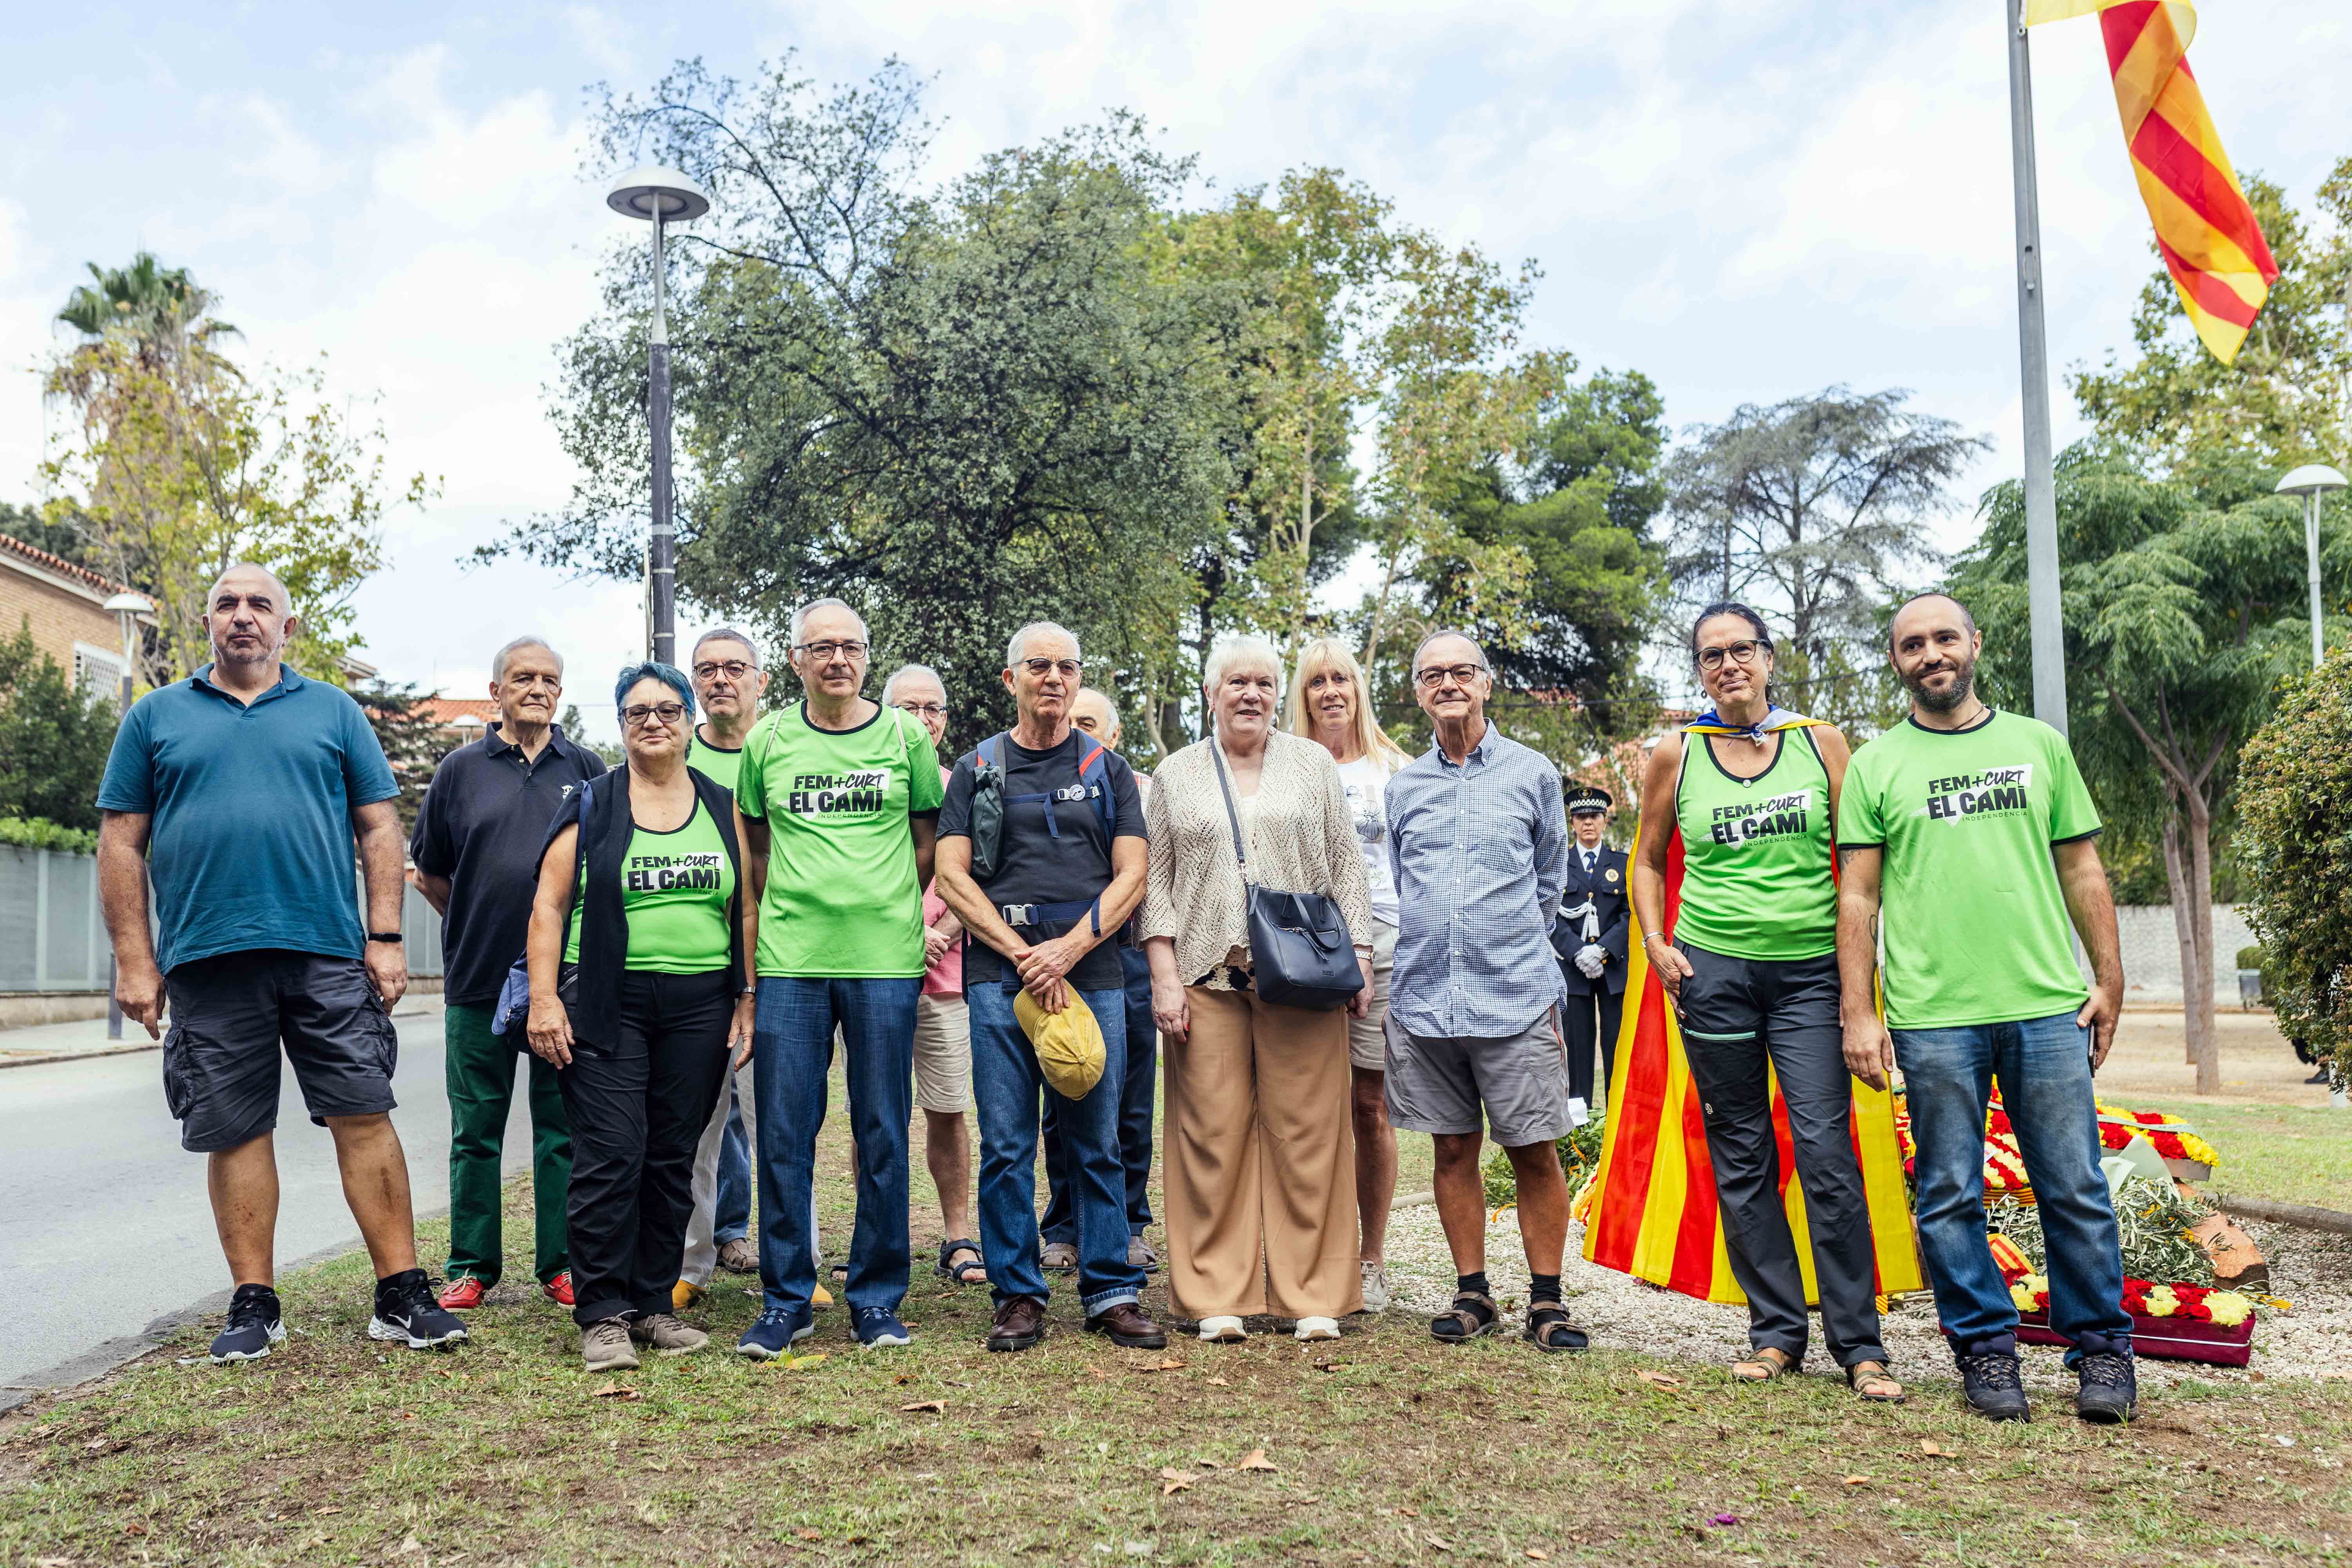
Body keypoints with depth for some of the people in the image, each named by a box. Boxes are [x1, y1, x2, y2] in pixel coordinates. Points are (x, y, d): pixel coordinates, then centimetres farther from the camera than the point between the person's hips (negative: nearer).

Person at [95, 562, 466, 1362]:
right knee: (235, 1132, 6)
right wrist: (135, 961, 1)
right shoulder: (156, 717, 12)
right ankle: (254, 1304, 16)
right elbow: (123, 844, 9)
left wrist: (386, 938, -1)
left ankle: (402, 1295, 3)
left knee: (365, 1115, -3)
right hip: (206, 962, 1)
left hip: (328, 954, 0)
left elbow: (379, 827, 9)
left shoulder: (332, 712, 12)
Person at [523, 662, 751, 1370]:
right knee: (611, 1154, -8)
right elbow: (549, 906, 1)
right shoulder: (591, 808, 5)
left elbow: (745, 909, 14)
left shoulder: (723, 809, 13)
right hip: (606, 1005, -3)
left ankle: (654, 1304, 17)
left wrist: (748, 997, 6)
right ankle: (603, 1316, 0)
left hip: (699, 1007, 3)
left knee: (673, 1159, 6)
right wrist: (544, 998, -8)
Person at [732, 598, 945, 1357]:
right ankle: (785, 1301, 14)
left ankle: (877, 1300, 16)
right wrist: (794, 913, 10)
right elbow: (755, 847, 17)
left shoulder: (906, 736, 6)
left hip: (885, 960, 0)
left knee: (883, 1136, 4)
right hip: (790, 961, 1)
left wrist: (887, 907, 9)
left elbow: (929, 839, 14)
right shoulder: (767, 741, 8)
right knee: (783, 1136, 2)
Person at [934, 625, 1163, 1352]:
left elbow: (1131, 875, 5)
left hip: (1091, 972, 1)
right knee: (1007, 1146, 1)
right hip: (999, 972, 0)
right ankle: (1018, 1295, 10)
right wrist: (1023, 954, -8)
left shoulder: (1107, 769, 12)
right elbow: (951, 874, 2)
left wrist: (1071, 947, -10)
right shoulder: (978, 769, 10)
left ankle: (1112, 1293, 12)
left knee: (1098, 1143, 3)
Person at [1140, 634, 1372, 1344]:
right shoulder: (1175, 776, 12)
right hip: (1206, 975, 0)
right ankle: (1218, 1296, 8)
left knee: (1307, 1132, -1)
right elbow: (1154, 882, 8)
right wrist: (1164, 975, -1)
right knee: (1212, 1134, -1)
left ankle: (1313, 1293, 8)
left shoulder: (1313, 764, 12)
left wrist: (1360, 955, 2)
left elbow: (1346, 868, 11)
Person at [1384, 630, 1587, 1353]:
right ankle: (1472, 1293, 19)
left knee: (1535, 1152, 0)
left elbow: (1550, 882, 16)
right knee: (1453, 1150, 8)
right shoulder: (1403, 786, 10)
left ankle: (1546, 1300, 12)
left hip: (1515, 995, -2)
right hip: (1425, 997, 2)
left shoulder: (1533, 774, 5)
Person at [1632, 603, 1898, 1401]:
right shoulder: (1677, 755, 5)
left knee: (1826, 1150, -8)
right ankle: (1776, 1331, 17)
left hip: (1811, 970, -1)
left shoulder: (1820, 741, 5)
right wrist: (1656, 945, 2)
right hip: (1713, 971, 1)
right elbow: (1649, 860, 16)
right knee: (1741, 1160, 6)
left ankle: (1860, 1344, 2)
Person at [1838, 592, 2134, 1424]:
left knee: (2076, 1190, 4)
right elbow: (1858, 897, 4)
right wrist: (1858, 1012, -2)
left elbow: (2082, 870, 14)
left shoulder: (2039, 745, 12)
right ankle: (1986, 1349, 17)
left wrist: (2109, 979, 8)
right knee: (1950, 1196, 4)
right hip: (1932, 1018, -1)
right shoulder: (1876, 765, 6)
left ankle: (2102, 1349, 18)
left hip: (2049, 1007, 1)